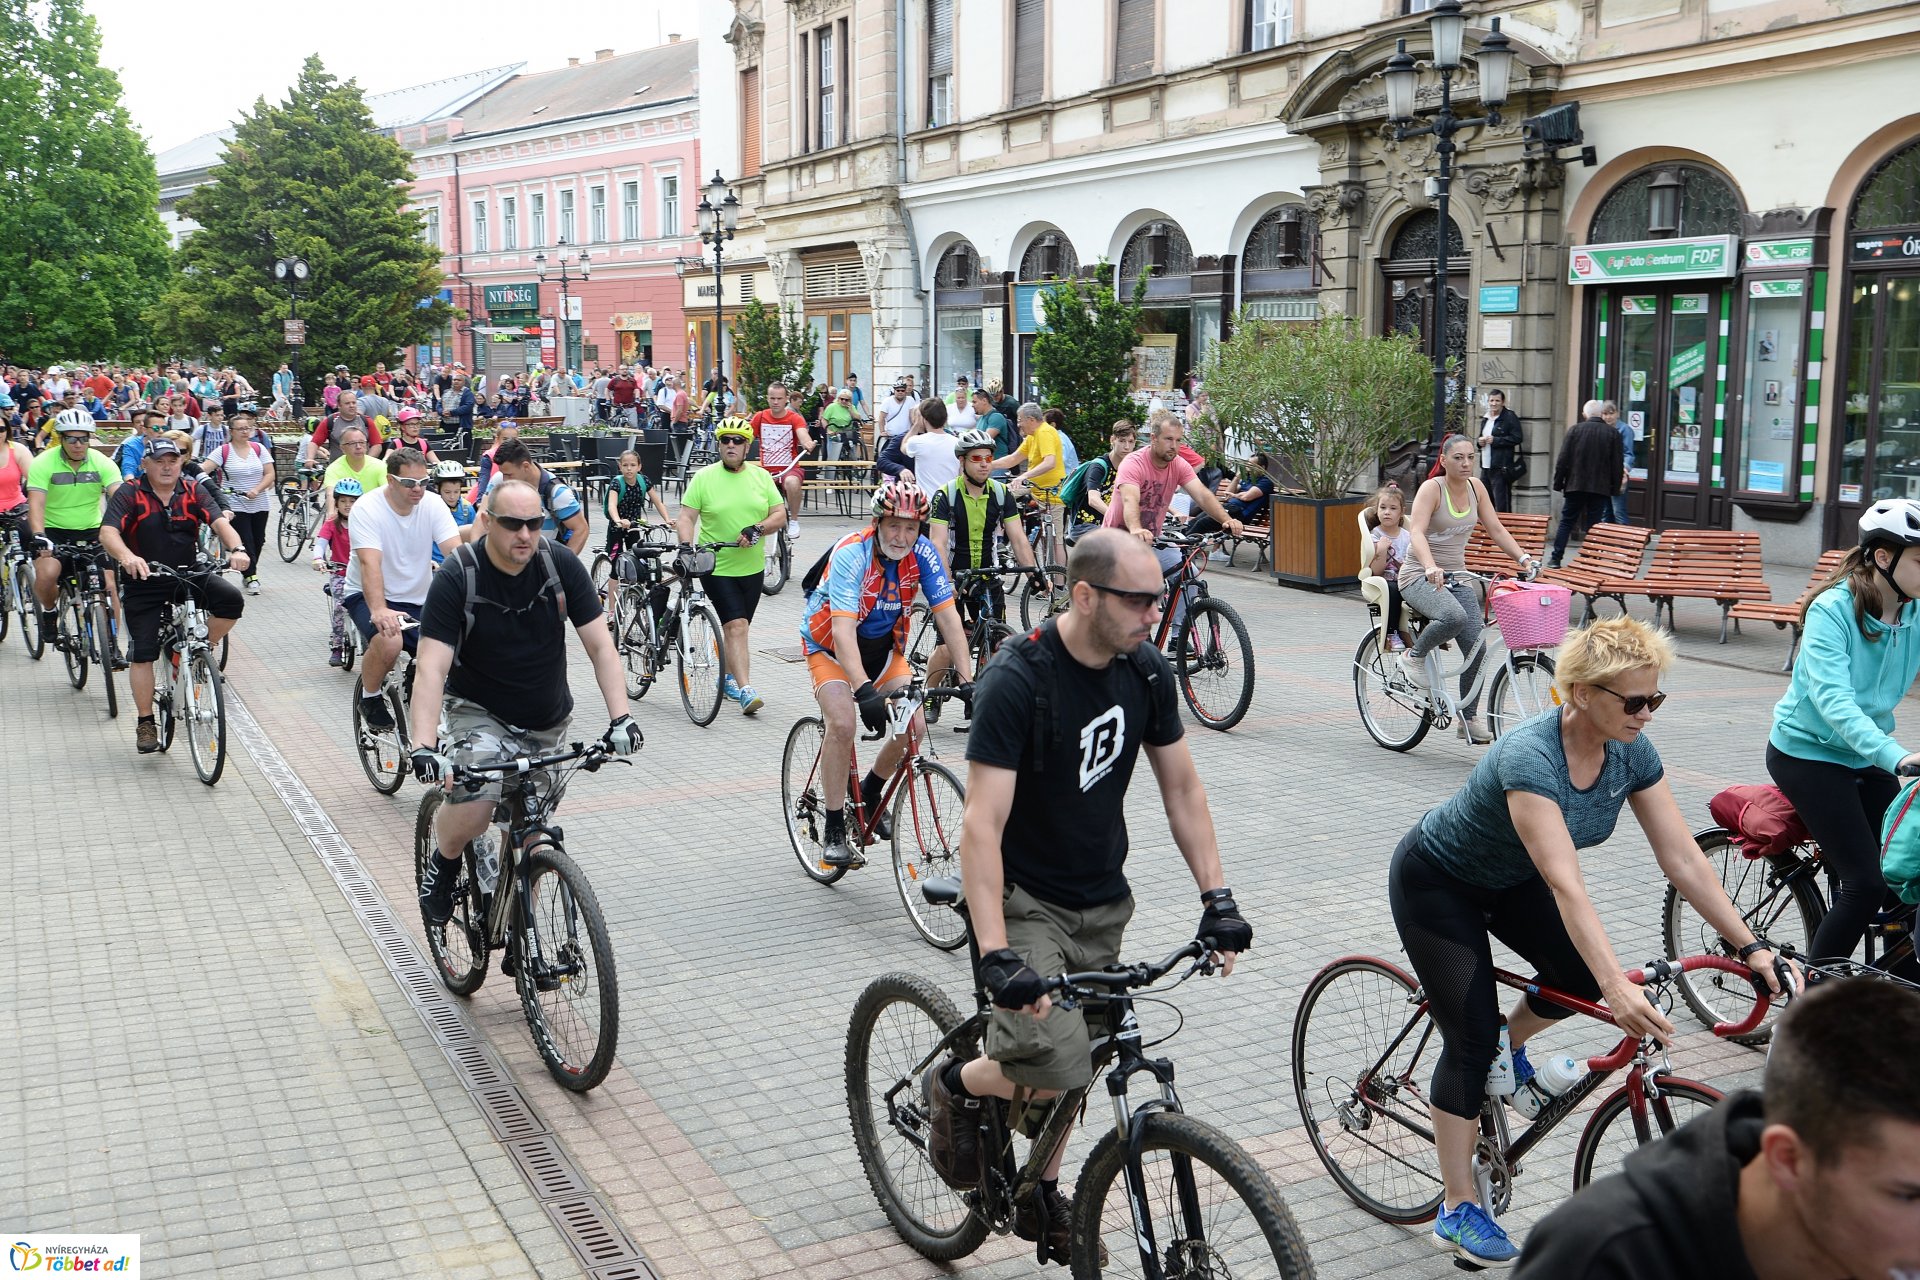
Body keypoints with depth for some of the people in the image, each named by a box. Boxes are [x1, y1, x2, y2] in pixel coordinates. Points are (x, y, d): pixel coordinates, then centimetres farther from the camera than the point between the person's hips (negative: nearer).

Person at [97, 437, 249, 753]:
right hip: (144, 582, -2)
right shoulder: (129, 494, -9)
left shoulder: (192, 491, -2)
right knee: (142, 653, -3)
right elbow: (108, 532, -22)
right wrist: (127, 557, -44)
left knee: (231, 599, -25)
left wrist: (236, 549, -37)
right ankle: (145, 723, 11)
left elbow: (219, 522, -15)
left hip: (189, 575, 2)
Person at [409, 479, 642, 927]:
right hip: (479, 713, -3)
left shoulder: (562, 566, -13)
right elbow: (431, 667, -26)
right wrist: (424, 746, -39)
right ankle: (441, 863, 7)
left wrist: (620, 717, -26)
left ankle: (519, 939, 27)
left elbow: (600, 645, -12)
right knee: (473, 813, -27)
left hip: (547, 722, 3)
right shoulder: (457, 577, -20)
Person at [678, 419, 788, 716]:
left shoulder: (761, 477, 4)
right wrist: (686, 545, -22)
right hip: (716, 566, -4)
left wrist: (757, 529, -15)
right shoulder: (704, 477, -4)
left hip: (752, 567, 4)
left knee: (737, 627, 15)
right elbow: (687, 517, -5)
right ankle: (745, 691, -17)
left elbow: (780, 514, 2)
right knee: (736, 626, -14)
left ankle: (729, 678, 34)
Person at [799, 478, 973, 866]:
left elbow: (948, 616, -18)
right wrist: (864, 691, -52)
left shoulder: (922, 553, -18)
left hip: (883, 645, 4)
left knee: (913, 724, -14)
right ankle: (834, 831, -12)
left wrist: (967, 680, -28)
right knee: (842, 724, -26)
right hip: (831, 645, -4)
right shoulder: (851, 553, -30)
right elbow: (843, 629, -40)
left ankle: (871, 791, 16)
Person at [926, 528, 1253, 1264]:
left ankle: (1042, 1195, 37)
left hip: (1102, 902, 6)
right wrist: (995, 956, -35)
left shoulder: (1147, 672, -4)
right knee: (1059, 1066, -21)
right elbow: (982, 825, -28)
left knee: (1074, 1066, 13)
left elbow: (1182, 788, 6)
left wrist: (1217, 897, -3)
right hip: (1025, 901, -6)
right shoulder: (1016, 681, -24)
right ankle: (955, 1085, 10)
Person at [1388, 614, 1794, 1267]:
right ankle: (1458, 1210, 4)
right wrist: (1617, 988, -52)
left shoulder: (1631, 751, -16)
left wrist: (1751, 947, -20)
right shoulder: (1528, 755, -38)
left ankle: (1509, 1048, 17)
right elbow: (1566, 885, -45)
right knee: (1472, 1037, -9)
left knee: (1582, 973, -15)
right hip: (1435, 882, -7)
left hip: (1508, 877, 7)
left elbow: (1683, 858, -13)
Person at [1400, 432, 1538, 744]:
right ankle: (1414, 656, -8)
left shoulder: (1475, 487, 5)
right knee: (1455, 616, -36)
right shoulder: (1432, 488, -13)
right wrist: (1431, 567, -44)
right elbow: (1416, 532, -27)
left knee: (1477, 648, -6)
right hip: (1421, 577, -6)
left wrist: (1522, 558, -7)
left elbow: (1496, 529, 9)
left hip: (1456, 578, 6)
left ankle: (1469, 718, 8)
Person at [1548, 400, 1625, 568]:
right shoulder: (1613, 434, 0)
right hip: (1601, 488, 0)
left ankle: (1556, 559, 5)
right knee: (1594, 526, 4)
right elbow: (1617, 464, 1)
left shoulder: (1575, 430, -2)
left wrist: (1558, 483, 4)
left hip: (1575, 485, 0)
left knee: (1566, 522, 7)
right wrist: (1615, 487, 9)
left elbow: (1563, 459, -3)